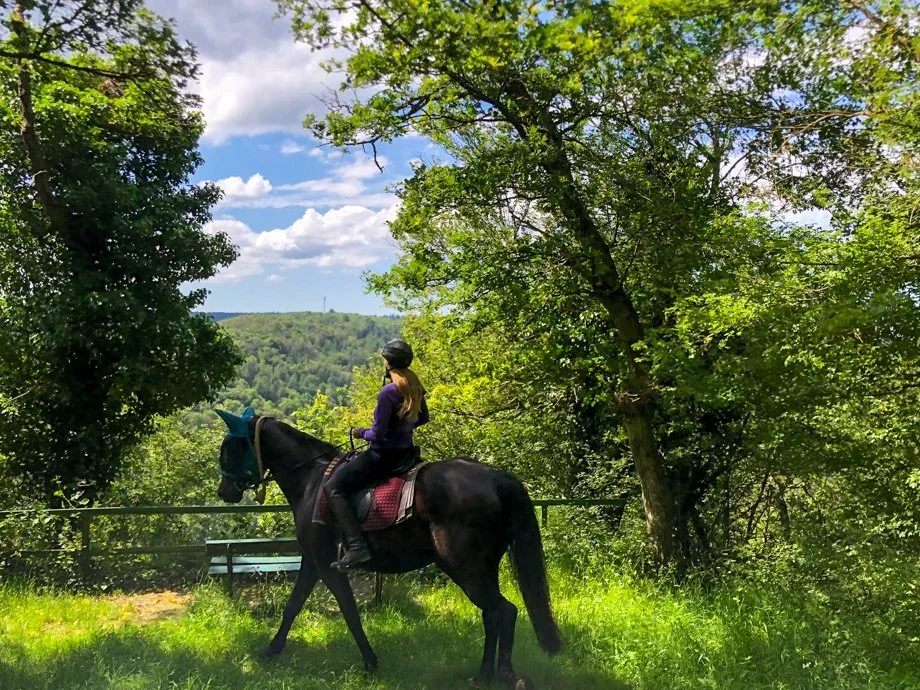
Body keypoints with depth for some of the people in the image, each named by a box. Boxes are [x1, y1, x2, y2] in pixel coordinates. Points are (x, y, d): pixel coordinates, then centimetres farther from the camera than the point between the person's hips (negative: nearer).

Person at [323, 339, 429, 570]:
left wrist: (361, 433, -3)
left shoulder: (388, 393, -22)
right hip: (405, 451, 10)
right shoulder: (415, 387, 4)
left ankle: (357, 546, -22)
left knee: (333, 488, -10)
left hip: (384, 454, -10)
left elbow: (378, 434, -21)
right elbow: (423, 418, 19)